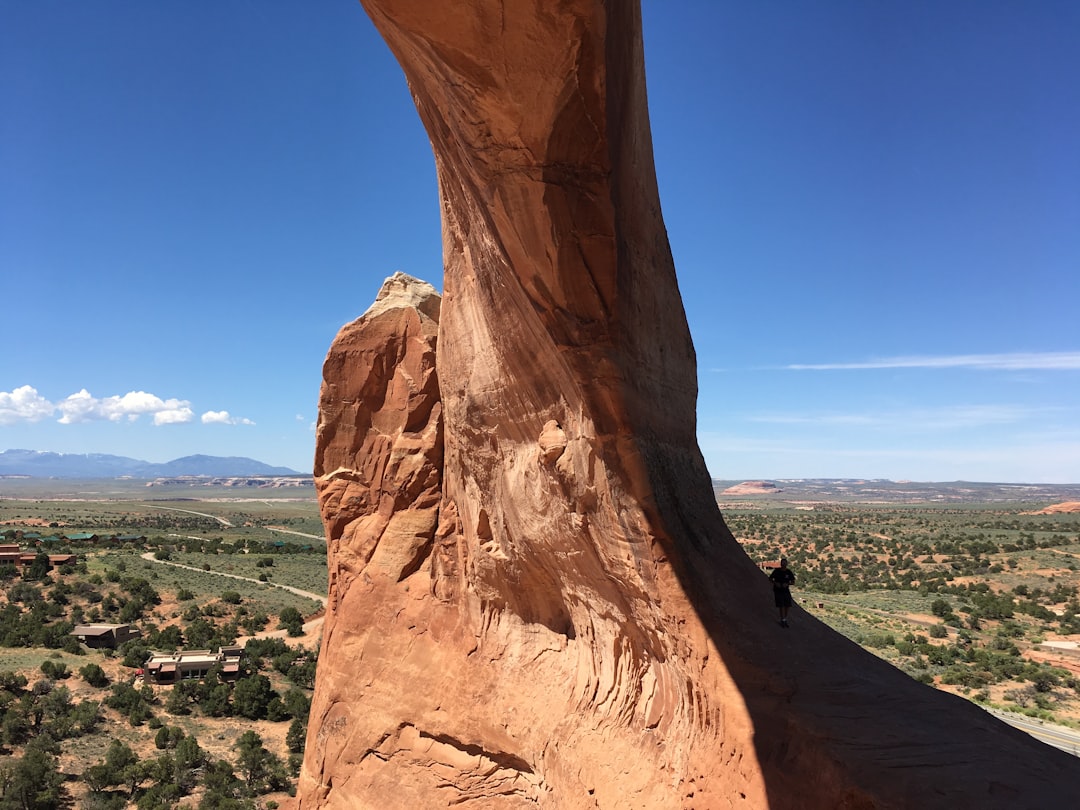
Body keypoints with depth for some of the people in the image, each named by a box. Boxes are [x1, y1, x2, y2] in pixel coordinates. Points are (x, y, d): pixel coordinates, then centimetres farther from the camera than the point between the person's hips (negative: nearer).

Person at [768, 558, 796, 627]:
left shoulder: (788, 572, -4)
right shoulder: (776, 571, -10)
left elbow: (793, 582, 1)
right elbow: (770, 578, 1)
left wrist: (787, 584, -18)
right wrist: (775, 583, -17)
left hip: (786, 591, 3)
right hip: (778, 591, -3)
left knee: (787, 606, 4)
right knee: (781, 606, -9)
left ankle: (785, 620, 21)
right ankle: (783, 621, -1)